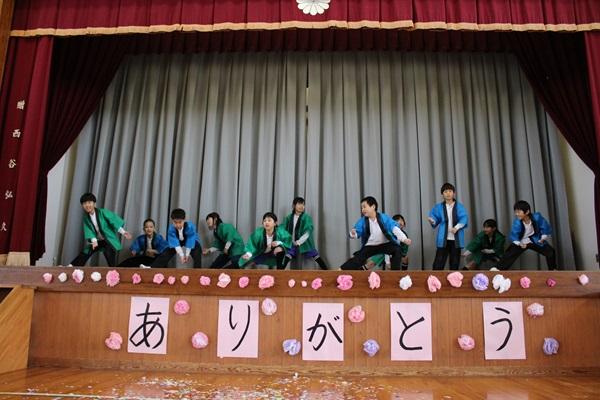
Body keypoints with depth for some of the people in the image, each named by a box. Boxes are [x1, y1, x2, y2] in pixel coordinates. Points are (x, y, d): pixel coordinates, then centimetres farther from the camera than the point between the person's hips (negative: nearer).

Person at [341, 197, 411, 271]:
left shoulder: (384, 218, -8)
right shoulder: (362, 221, -3)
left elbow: (394, 228, -18)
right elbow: (357, 231, -11)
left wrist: (404, 239, -33)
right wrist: (353, 234, -38)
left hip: (385, 245, 0)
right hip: (370, 246, 0)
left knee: (397, 250, -26)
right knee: (358, 258, -20)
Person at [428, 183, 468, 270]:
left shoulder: (460, 207, 5)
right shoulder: (438, 207, 7)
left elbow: (464, 219, -7)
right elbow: (436, 220, 5)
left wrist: (456, 227, -24)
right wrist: (432, 221, -20)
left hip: (456, 240, 1)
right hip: (443, 239, -1)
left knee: (455, 263, 8)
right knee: (438, 264, -5)